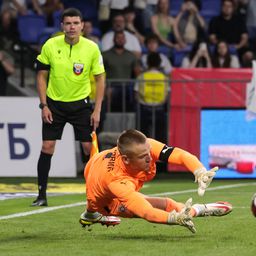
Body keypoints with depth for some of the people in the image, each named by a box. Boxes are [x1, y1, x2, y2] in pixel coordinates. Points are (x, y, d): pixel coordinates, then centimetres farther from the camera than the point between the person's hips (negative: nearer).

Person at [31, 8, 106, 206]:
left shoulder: (92, 48, -9)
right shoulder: (50, 46, -9)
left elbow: (100, 79, -2)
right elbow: (42, 76, 1)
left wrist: (97, 110, -7)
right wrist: (44, 105, -6)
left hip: (81, 103, 0)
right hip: (54, 103, 0)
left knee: (90, 148, -3)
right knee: (47, 147, -5)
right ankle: (42, 195, 2)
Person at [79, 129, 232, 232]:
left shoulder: (144, 146, -39)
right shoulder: (117, 181, -52)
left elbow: (181, 155, -44)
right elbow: (148, 213, -57)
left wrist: (201, 173, -62)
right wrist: (176, 218, -72)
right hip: (106, 201, -6)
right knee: (166, 204, -19)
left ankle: (90, 215, 69)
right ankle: (202, 210, 7)